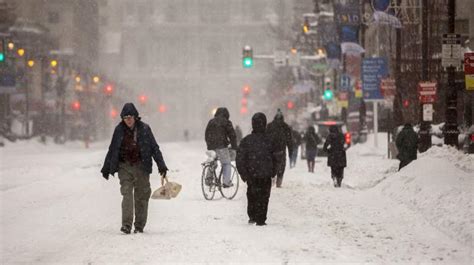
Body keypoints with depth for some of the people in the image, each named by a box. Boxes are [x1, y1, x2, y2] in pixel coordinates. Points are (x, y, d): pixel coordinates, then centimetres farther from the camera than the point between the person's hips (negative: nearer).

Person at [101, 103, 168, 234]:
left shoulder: (144, 129, 0)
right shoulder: (119, 130, 4)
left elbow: (155, 148, 2)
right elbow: (112, 150, 14)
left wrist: (161, 165, -4)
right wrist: (106, 168, 16)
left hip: (141, 167, 0)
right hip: (125, 167, 0)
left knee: (142, 196, 3)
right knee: (127, 194, -12)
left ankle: (139, 226, 13)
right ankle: (126, 225, -17)